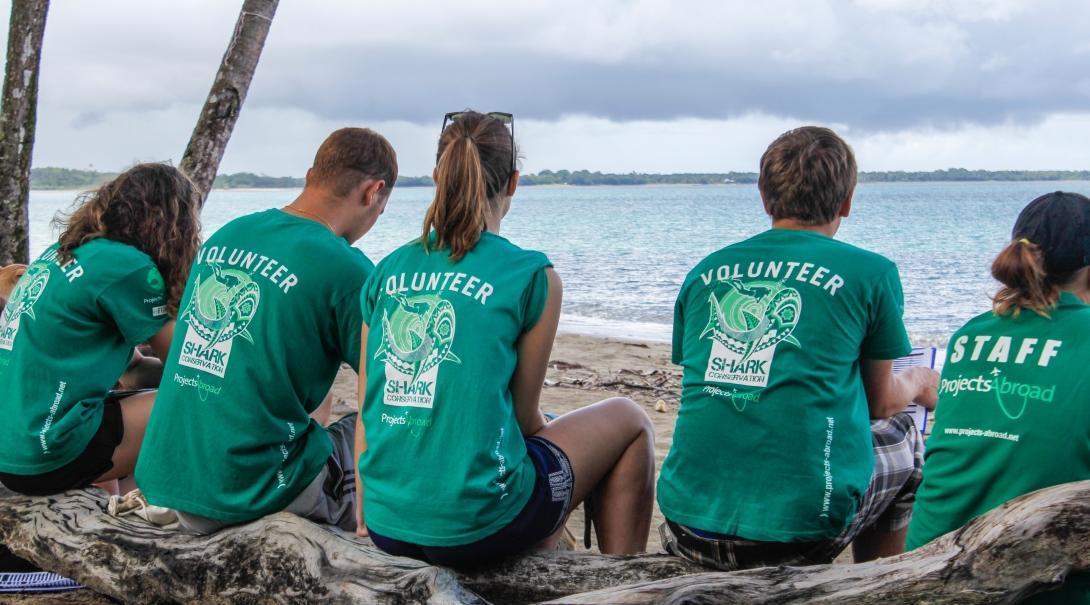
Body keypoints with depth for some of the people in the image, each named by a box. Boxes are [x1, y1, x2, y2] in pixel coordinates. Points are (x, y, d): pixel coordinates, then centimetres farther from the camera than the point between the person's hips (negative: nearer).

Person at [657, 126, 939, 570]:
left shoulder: (705, 271, 9)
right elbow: (879, 403, 11)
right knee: (900, 434, 25)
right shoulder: (869, 273, -1)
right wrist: (920, 384, 35)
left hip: (688, 519, 4)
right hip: (800, 528, -4)